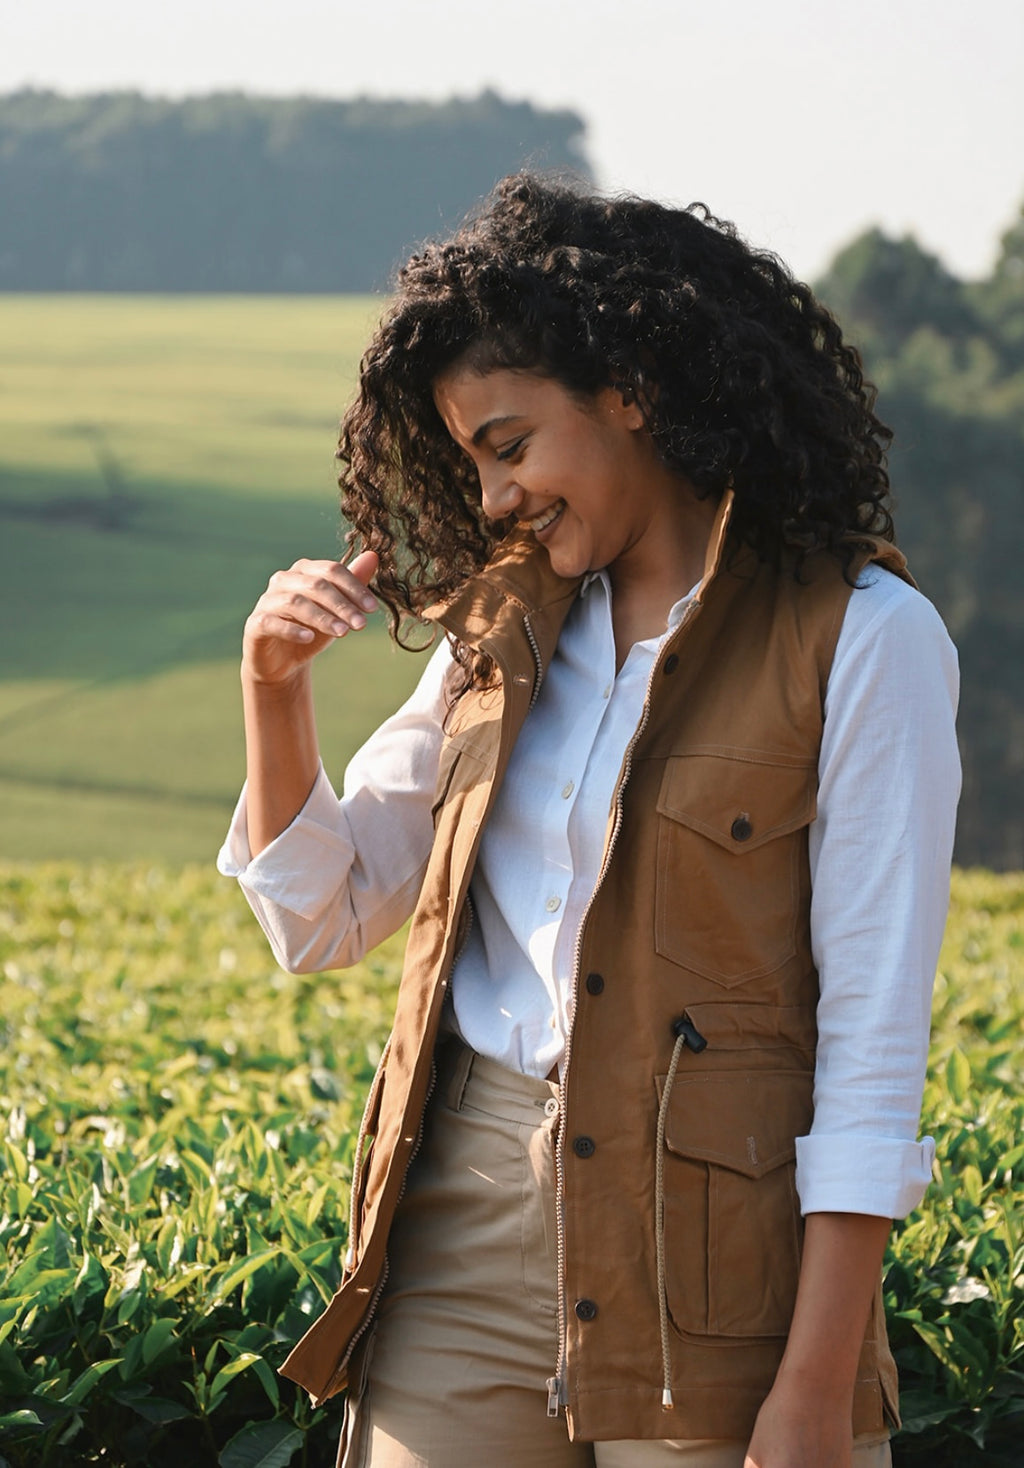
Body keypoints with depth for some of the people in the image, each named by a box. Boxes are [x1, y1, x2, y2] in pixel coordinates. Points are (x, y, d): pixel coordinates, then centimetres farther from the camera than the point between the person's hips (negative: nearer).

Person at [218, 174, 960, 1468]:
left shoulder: (859, 637, -7)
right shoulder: (507, 620, 11)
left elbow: (874, 1035, -10)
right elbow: (320, 916, 15)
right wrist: (273, 688, -1)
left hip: (711, 1248, -5)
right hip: (468, 1219, 5)